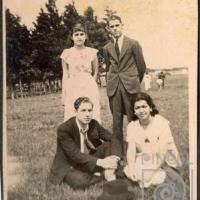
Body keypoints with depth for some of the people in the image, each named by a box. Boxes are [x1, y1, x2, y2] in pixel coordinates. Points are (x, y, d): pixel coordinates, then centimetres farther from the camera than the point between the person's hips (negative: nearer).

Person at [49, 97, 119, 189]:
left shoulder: (94, 124, -7)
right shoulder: (64, 129, -23)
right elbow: (74, 154, -31)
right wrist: (100, 162, -42)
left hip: (89, 161, 5)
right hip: (68, 166, -5)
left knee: (109, 144, -12)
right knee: (80, 181, -37)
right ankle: (102, 174, -10)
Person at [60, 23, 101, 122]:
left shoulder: (92, 52, 4)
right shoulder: (66, 53, 4)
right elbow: (65, 75, 7)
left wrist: (88, 83, 6)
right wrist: (63, 95, 4)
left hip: (89, 89, 0)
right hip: (72, 90, 0)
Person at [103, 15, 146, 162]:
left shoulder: (133, 44, 2)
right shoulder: (107, 48, 12)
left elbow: (142, 66, 7)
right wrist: (111, 82, 14)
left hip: (131, 86, -3)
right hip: (113, 88, 3)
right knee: (116, 122, 5)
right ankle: (117, 154, 11)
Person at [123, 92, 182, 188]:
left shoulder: (162, 122, -12)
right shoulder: (131, 126, 0)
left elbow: (163, 152, -17)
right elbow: (131, 149, -9)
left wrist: (153, 169, -25)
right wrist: (131, 167, -26)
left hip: (162, 160, -3)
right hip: (143, 161, 3)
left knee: (156, 179, -29)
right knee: (127, 171, -23)